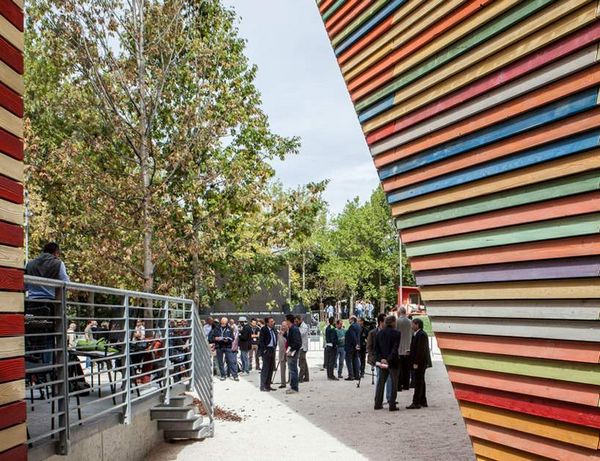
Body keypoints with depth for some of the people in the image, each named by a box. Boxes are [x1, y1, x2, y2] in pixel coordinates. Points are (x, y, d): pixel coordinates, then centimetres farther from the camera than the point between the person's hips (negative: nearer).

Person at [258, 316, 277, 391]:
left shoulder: (273, 329, 10)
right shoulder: (263, 329, -11)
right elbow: (261, 340, -14)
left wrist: (274, 347, 10)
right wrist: (264, 349, -18)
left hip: (272, 350, 8)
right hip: (266, 350, -8)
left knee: (271, 368, 10)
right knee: (265, 368, -5)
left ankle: (268, 385, 19)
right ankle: (263, 386, 1)